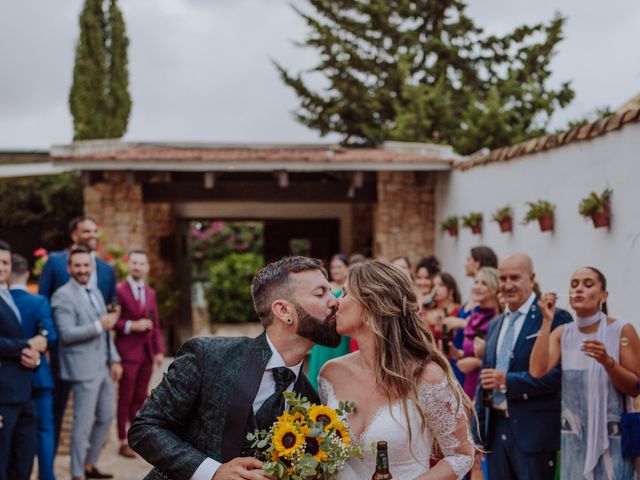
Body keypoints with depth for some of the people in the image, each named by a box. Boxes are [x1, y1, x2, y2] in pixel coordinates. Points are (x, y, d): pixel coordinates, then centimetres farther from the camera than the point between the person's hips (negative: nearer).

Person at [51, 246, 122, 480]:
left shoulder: (95, 292, 15)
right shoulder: (63, 296, -11)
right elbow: (66, 334, -19)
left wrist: (114, 359, 12)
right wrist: (99, 325, -23)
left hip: (103, 367, 8)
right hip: (83, 369, -8)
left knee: (106, 417, 16)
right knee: (84, 423, -4)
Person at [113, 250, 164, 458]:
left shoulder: (150, 293, 15)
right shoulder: (119, 290, -5)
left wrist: (159, 350, 9)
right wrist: (132, 326, -19)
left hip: (147, 352, 6)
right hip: (127, 352, -6)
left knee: (140, 398, 9)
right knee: (125, 398, 0)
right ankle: (124, 442, 7)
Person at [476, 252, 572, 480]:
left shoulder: (555, 318, -7)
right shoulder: (495, 325, 16)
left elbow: (558, 374, -17)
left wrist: (507, 380, -17)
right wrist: (478, 432, 16)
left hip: (534, 433, -6)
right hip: (496, 429, 7)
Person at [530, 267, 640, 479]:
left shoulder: (622, 331, -6)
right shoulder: (562, 333, 3)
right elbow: (537, 371, -13)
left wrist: (607, 361, -22)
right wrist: (547, 321, -14)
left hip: (611, 436, -3)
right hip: (573, 436, 3)